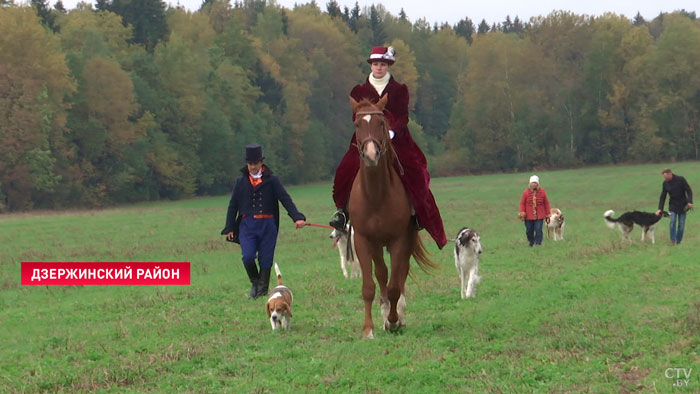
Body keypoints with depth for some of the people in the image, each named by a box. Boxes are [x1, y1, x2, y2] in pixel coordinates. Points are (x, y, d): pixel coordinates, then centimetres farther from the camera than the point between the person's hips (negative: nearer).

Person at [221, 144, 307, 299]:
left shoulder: (272, 180, 3)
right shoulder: (241, 182, 9)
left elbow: (285, 199, -2)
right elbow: (233, 205, 12)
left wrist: (297, 217, -15)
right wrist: (229, 228, 7)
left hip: (268, 225, -1)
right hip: (247, 225, 1)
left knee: (266, 260, 1)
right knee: (247, 257, -14)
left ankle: (262, 289, 13)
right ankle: (255, 282, 12)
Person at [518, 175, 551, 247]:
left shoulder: (542, 192, 0)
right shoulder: (526, 192, -1)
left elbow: (546, 203, 5)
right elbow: (522, 203, 3)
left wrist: (547, 215, 4)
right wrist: (522, 213, -9)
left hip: (539, 216, -1)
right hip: (528, 216, 1)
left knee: (538, 230, -12)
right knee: (529, 231, 7)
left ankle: (538, 243, -7)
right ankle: (531, 243, 31)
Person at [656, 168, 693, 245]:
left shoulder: (680, 179, -11)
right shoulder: (665, 183, -1)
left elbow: (689, 190, -8)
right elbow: (663, 197, 5)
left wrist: (690, 202, -19)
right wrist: (660, 209, -1)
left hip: (682, 206, -2)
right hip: (673, 206, 2)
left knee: (681, 224, 0)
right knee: (673, 222, -16)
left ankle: (678, 241, 10)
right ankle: (673, 241, -13)